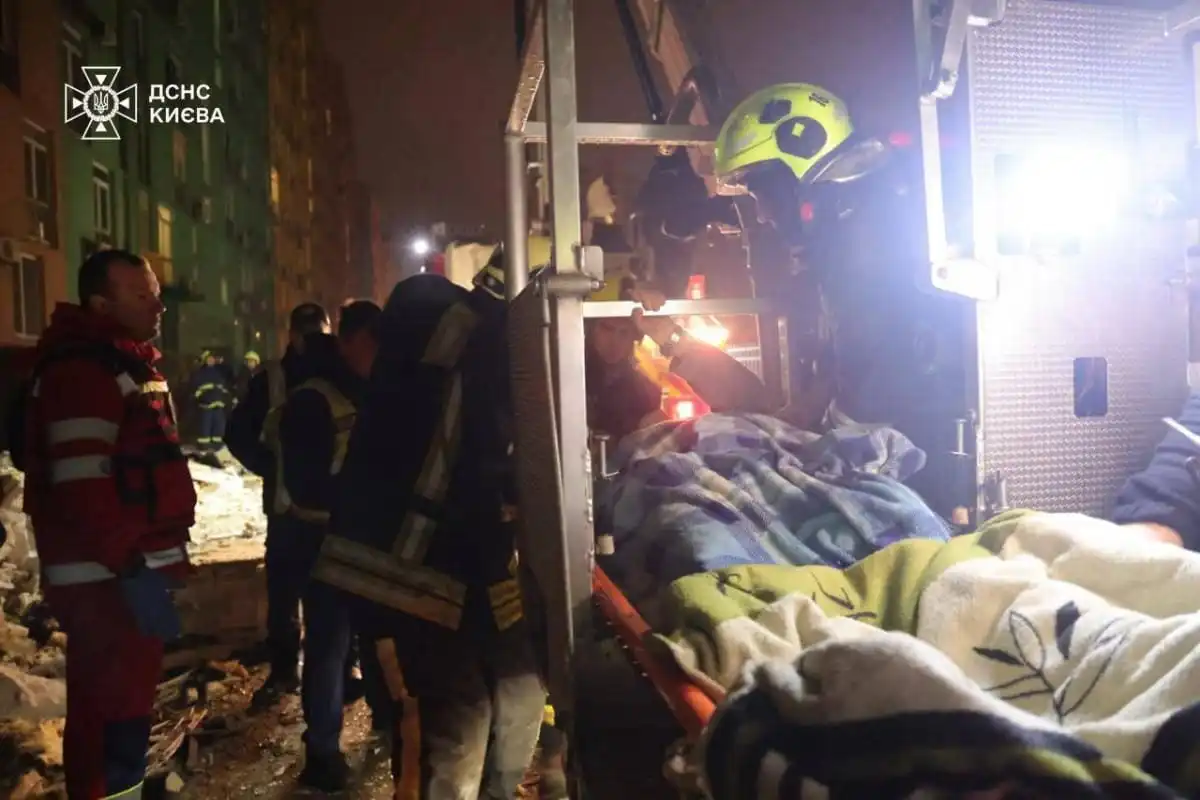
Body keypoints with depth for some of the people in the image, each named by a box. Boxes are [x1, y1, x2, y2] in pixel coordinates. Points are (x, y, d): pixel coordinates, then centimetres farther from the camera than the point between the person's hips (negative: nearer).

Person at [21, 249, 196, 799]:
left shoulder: (128, 363, 17)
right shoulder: (81, 368, -15)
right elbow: (82, 488, -25)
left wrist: (157, 559, 22)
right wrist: (135, 569, -26)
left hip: (130, 570, 10)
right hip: (109, 580, -10)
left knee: (102, 710, 21)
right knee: (116, 716, -3)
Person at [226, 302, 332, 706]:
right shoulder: (271, 377, 2)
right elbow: (239, 433, 4)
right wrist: (271, 468, -8)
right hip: (288, 503, 1)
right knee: (283, 591, 6)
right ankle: (282, 671, 21)